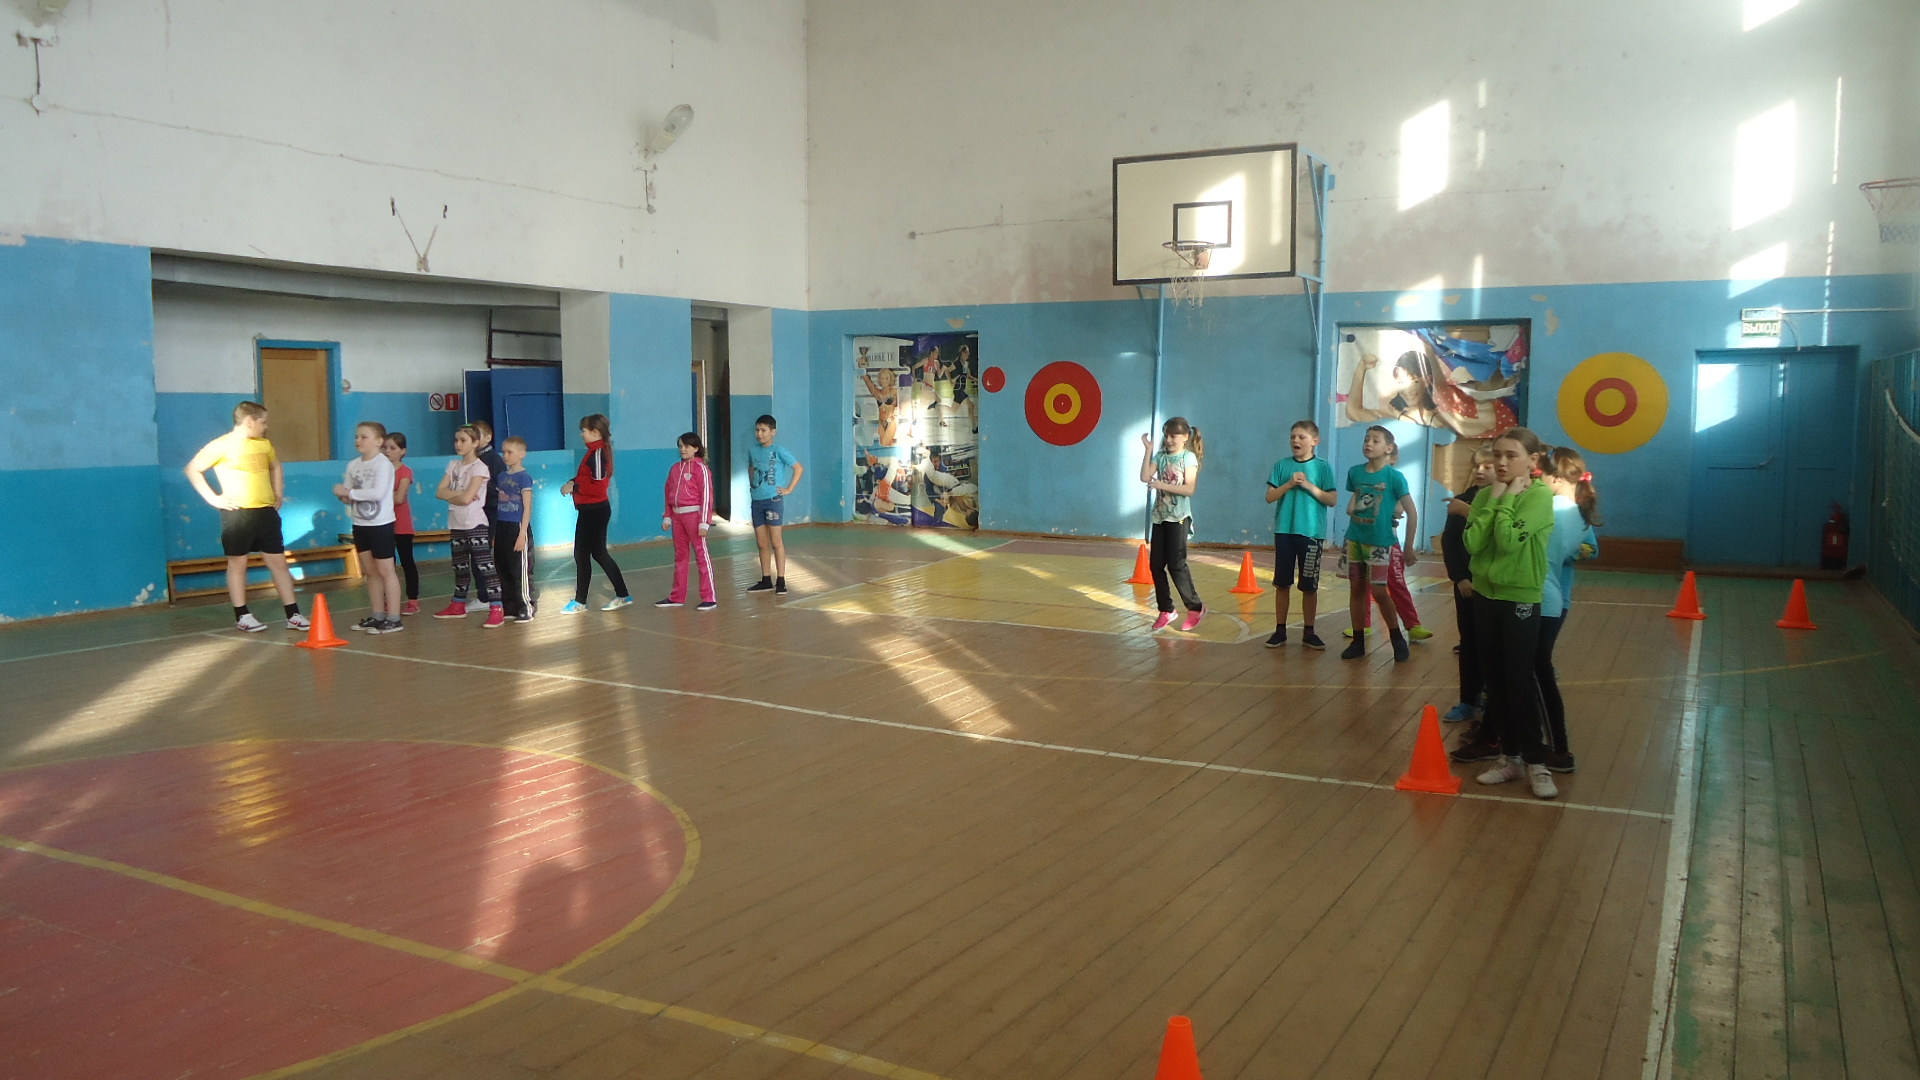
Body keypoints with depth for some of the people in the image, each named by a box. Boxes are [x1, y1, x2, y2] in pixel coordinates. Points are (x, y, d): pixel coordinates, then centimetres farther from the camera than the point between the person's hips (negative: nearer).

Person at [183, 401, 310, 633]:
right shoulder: (222, 445, -7)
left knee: (278, 561, 4)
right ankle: (242, 615, 13)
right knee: (238, 563, 4)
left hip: (266, 511, 5)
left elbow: (276, 467, 30)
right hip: (238, 513, -5)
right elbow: (193, 469, -6)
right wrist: (213, 498, -10)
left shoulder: (264, 444, 11)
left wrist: (278, 494, 17)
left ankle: (293, 614, 6)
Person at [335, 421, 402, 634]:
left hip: (381, 524, -7)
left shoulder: (383, 464, -13)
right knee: (371, 572, 13)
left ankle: (394, 619, 0)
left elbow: (378, 492, -25)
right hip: (360, 524, 7)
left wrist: (350, 493, -20)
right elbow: (346, 493, 9)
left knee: (385, 570, -3)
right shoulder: (353, 465, 8)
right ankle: (378, 616, 21)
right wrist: (342, 495, -14)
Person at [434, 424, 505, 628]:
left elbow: (466, 498, -18)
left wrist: (450, 496, -1)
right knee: (459, 566, 18)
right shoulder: (453, 465, 11)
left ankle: (497, 609, -16)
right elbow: (440, 491, 2)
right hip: (456, 524, 7)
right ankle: (458, 605, 30)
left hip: (475, 525, -7)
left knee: (485, 566, -12)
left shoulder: (480, 467, -10)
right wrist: (458, 494, -14)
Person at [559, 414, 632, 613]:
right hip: (595, 509, 10)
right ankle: (622, 595, 17)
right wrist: (573, 483, -1)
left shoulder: (598, 453, -17)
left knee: (582, 554, -1)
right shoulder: (596, 451, 13)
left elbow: (598, 486, -23)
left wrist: (574, 486, -16)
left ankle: (579, 601, 7)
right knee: (599, 553, 13)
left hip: (593, 510, -10)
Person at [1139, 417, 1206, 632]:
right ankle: (1166, 610, 16)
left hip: (1178, 517, -6)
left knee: (1176, 564, -8)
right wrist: (1148, 450, -6)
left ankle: (1195, 608, 8)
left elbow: (1189, 489, -16)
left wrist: (1162, 485, -21)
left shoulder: (1188, 457, -6)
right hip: (1160, 516, 6)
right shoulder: (1160, 456, 9)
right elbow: (1145, 477, -5)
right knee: (1156, 564, 5)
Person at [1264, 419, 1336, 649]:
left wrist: (1309, 486, -15)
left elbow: (1331, 500, -5)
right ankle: (1280, 630, 15)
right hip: (1284, 530, 2)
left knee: (1310, 585, 5)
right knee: (1282, 583, 6)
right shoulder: (1282, 465, 5)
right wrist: (1289, 484, -12)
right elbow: (1270, 496, 1)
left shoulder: (1323, 467, 0)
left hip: (1311, 532, -2)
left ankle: (1308, 632, 16)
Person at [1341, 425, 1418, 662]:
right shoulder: (1355, 472, 2)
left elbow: (1412, 512, -7)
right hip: (1354, 539, 5)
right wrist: (1351, 507, -2)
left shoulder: (1394, 476, -11)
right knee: (1357, 589, 9)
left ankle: (1398, 640, 13)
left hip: (1379, 542, -5)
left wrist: (1409, 547, -7)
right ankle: (1358, 642, 17)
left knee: (1378, 591, -4)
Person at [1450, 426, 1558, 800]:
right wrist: (1494, 499, -11)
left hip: (1521, 598, -6)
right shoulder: (1485, 495, 3)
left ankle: (1535, 762, 8)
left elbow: (1508, 542, -25)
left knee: (1520, 682, -3)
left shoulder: (1540, 496, -13)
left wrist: (1507, 499, -16)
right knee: (1495, 681, 11)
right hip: (1485, 595, 6)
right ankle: (1509, 755, 21)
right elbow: (1472, 544, -10)